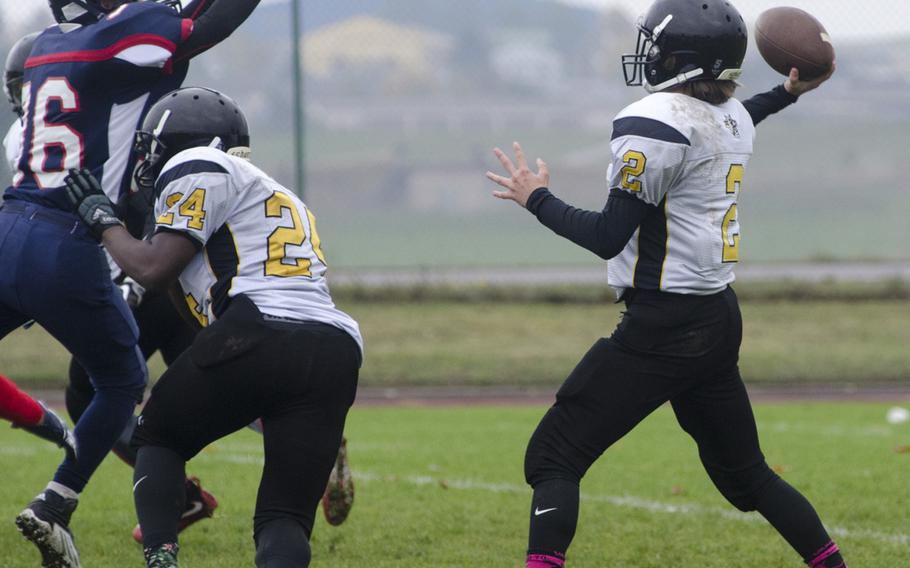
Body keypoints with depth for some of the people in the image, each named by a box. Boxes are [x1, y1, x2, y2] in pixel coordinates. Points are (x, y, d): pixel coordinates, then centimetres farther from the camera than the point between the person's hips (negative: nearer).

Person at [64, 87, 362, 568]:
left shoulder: (200, 169, 10)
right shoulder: (275, 197, 36)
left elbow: (153, 270, 2)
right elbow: (198, 311, 36)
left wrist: (103, 220, 20)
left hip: (263, 333, -6)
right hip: (336, 354, 6)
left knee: (157, 438, 19)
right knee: (285, 522, 5)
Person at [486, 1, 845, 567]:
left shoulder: (656, 124, -16)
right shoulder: (732, 118, 9)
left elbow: (609, 237, -16)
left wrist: (536, 198, -4)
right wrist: (789, 92, 49)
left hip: (664, 326, -9)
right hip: (721, 318, 9)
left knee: (553, 458, -7)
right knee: (743, 473, 22)